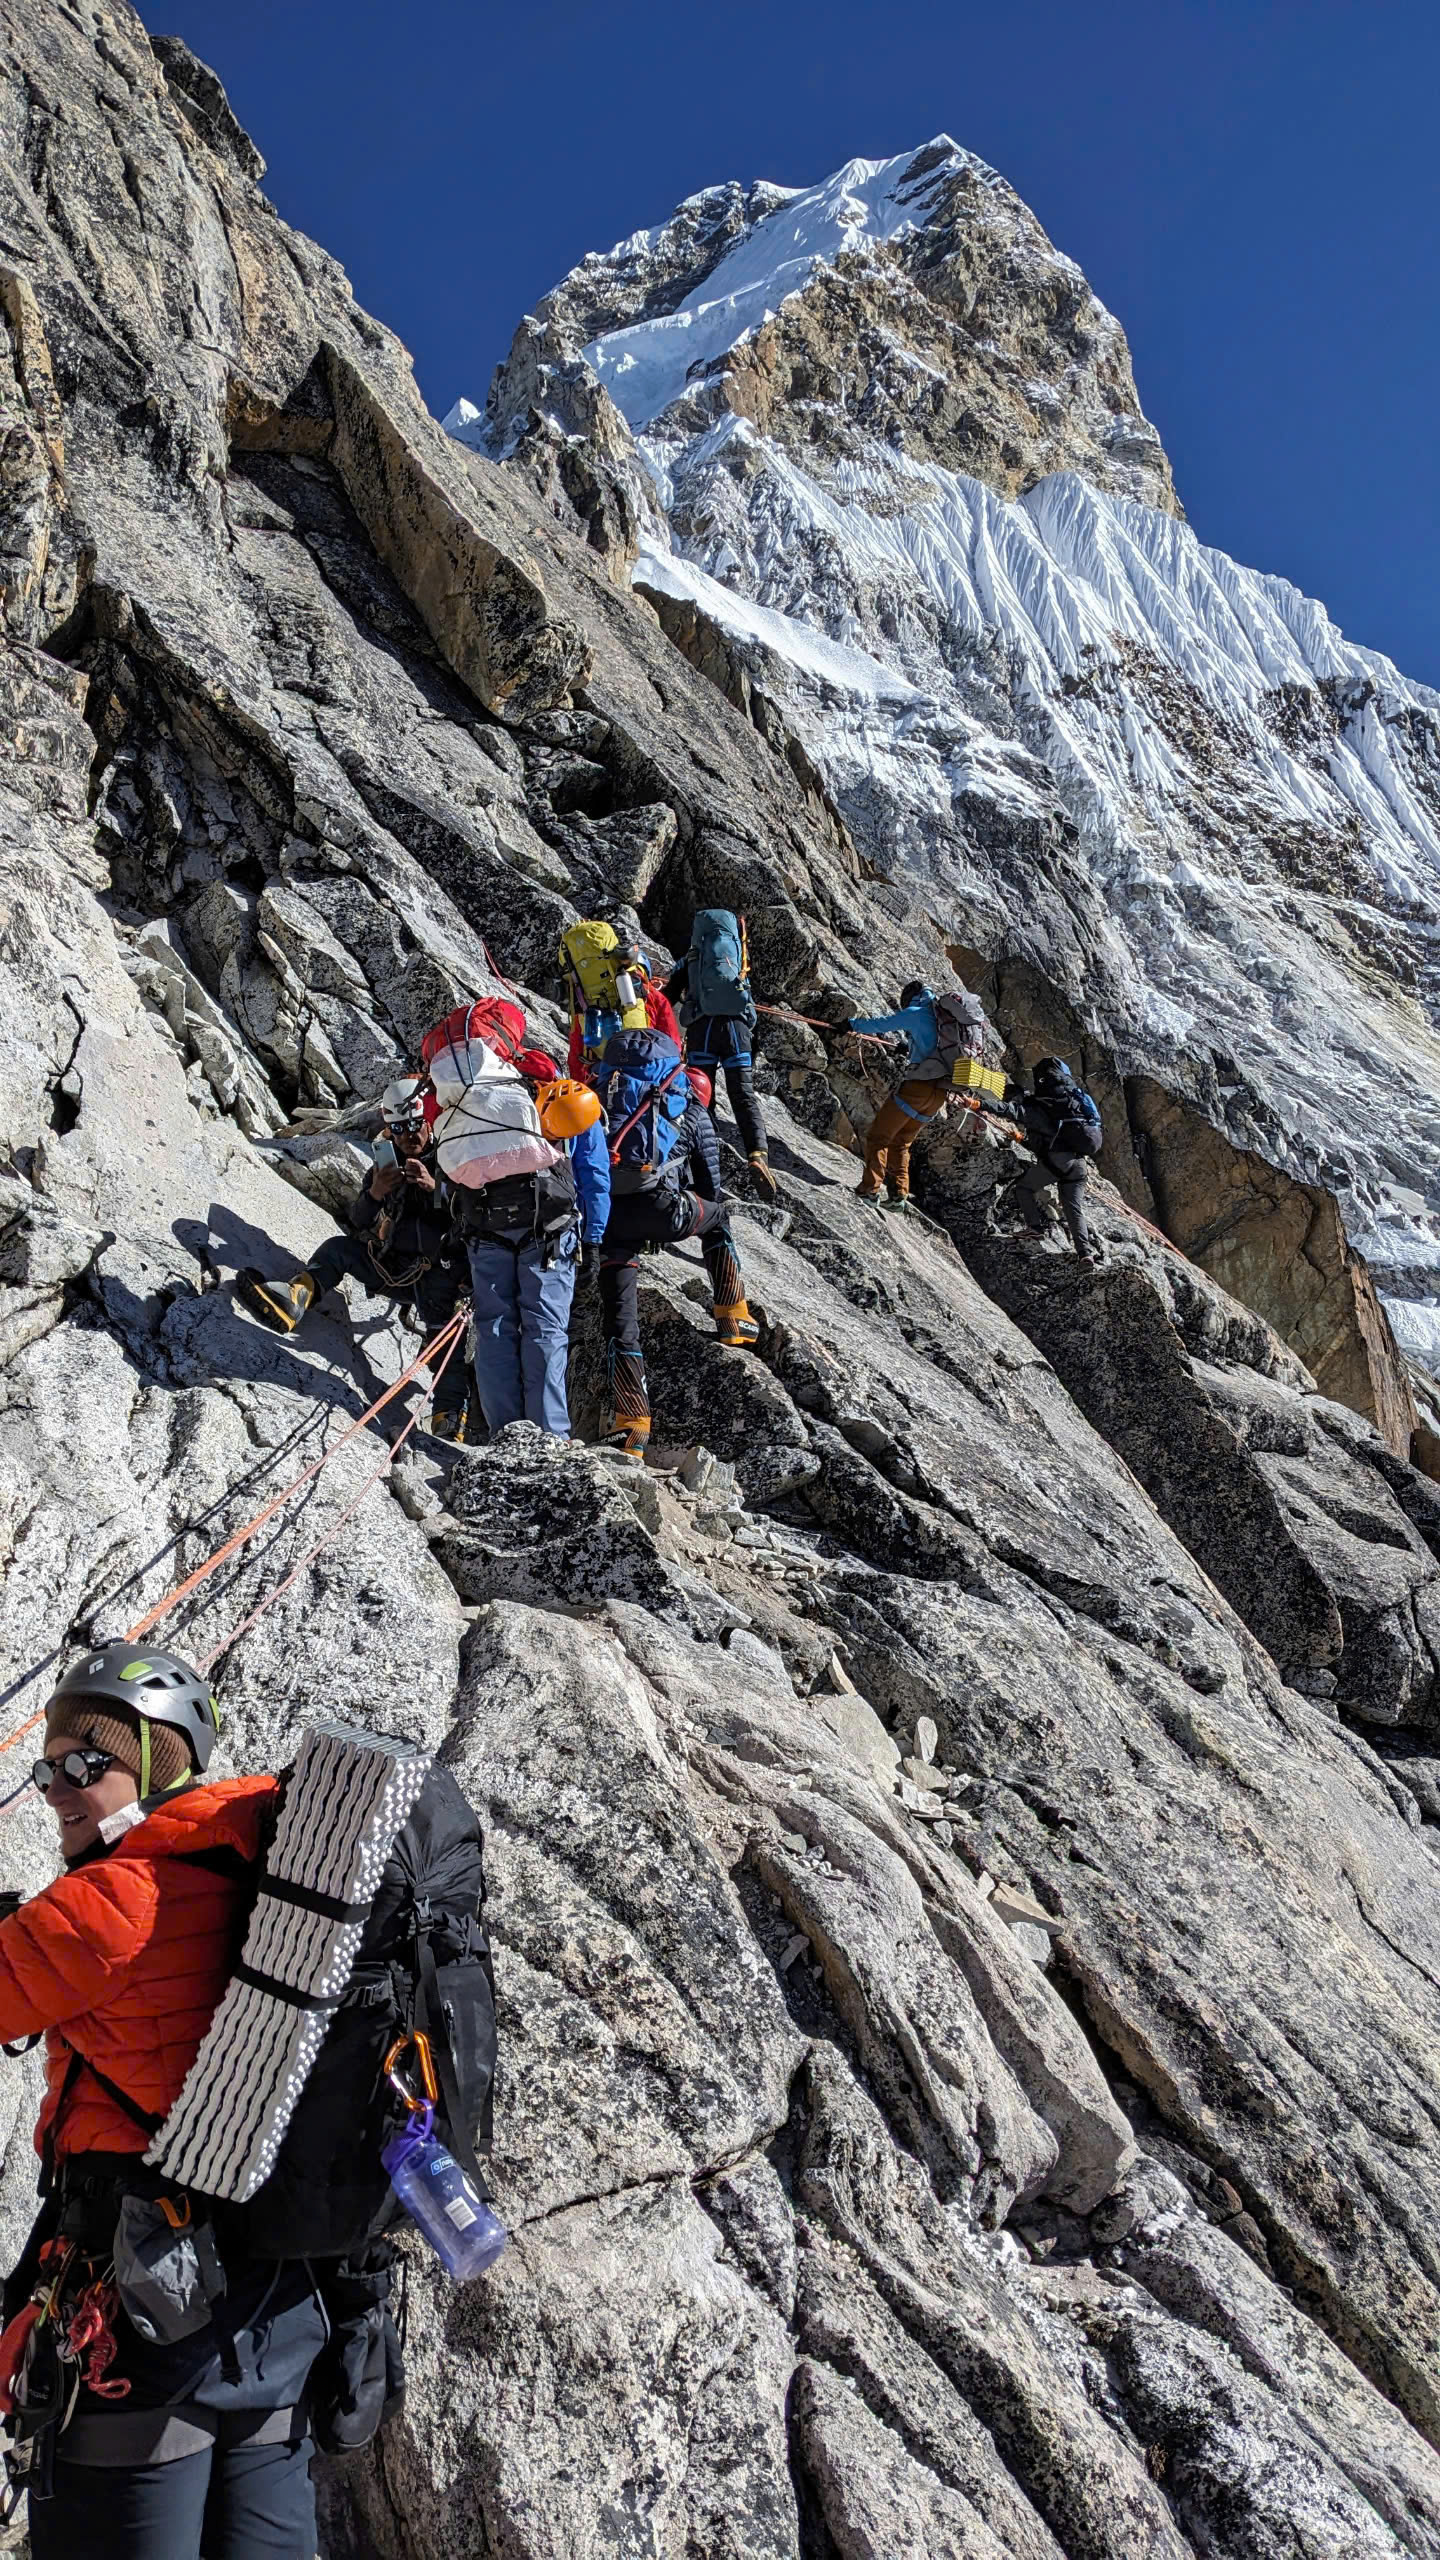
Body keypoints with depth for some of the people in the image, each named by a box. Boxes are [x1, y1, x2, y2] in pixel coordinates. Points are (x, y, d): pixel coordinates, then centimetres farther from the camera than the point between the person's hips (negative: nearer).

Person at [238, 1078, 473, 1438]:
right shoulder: (385, 1166, 12)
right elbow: (360, 1226, 7)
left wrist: (435, 1187, -27)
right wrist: (374, 1195, -15)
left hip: (439, 1275, -4)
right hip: (392, 1269, 4)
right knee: (338, 1248, -12)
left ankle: (450, 1425, -25)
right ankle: (293, 1299, -34)